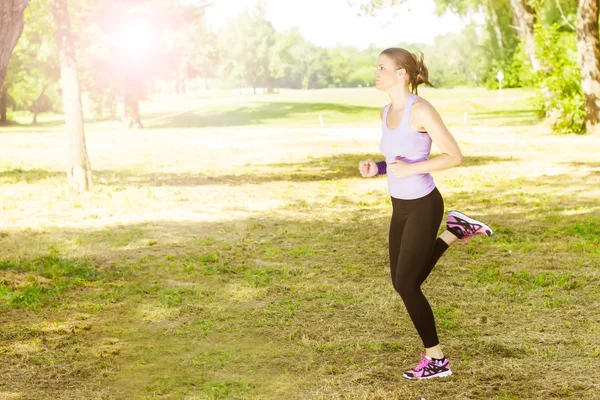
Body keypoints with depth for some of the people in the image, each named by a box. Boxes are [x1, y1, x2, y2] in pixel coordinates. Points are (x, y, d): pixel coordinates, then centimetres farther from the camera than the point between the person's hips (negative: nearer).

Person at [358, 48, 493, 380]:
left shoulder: (421, 109, -20)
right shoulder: (387, 112, 6)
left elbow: (455, 156, -18)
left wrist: (411, 169, -25)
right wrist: (376, 168, -3)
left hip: (423, 207, -8)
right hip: (402, 207, 9)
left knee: (405, 285, -3)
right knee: (405, 283, 13)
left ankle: (436, 359, 14)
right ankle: (457, 232, 24)